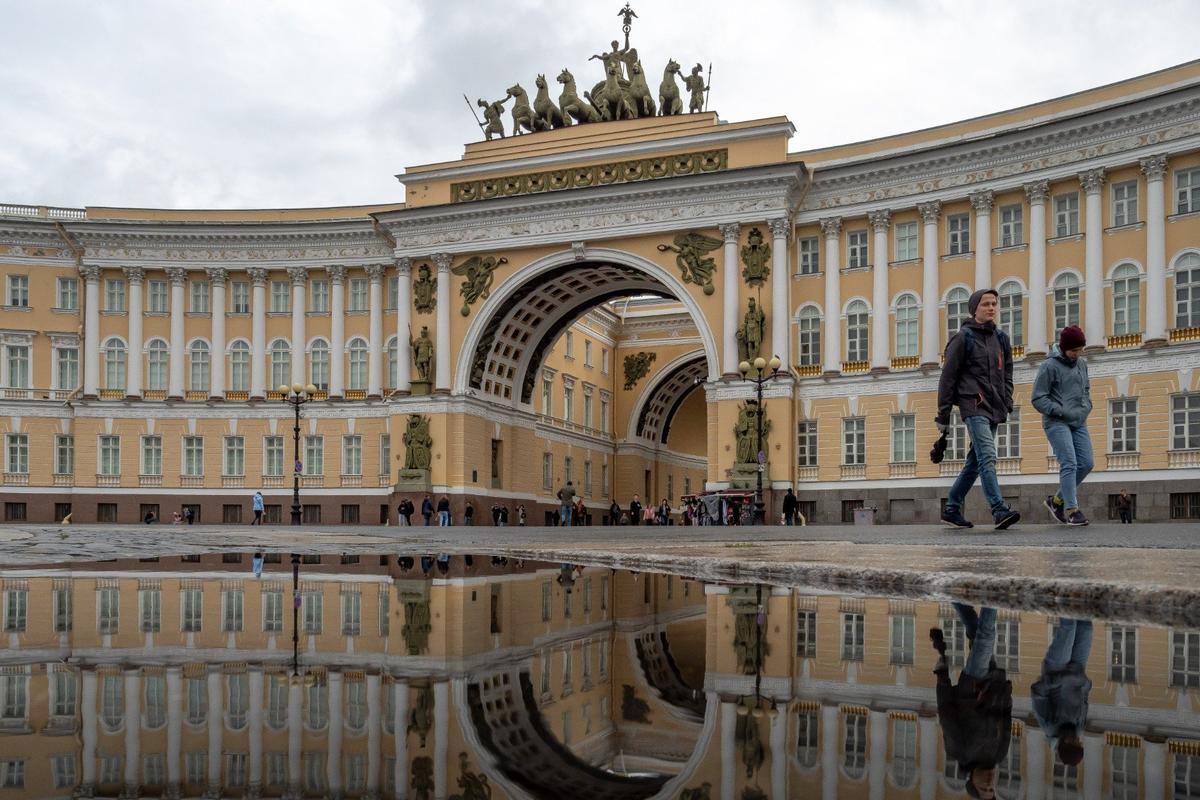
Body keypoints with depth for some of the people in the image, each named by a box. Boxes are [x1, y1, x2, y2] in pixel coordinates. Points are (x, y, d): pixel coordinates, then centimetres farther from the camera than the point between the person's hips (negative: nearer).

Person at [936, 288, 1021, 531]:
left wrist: (1007, 404, 9)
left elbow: (1007, 375, 23)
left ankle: (951, 510, 18)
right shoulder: (963, 337, -2)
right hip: (974, 405, -7)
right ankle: (1000, 511, -28)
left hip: (994, 409, 7)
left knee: (975, 462, 9)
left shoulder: (1001, 338, 16)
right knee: (988, 457, -20)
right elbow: (948, 377, -3)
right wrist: (943, 415, -5)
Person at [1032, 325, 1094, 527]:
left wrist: (1086, 406, 8)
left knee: (1087, 463, 2)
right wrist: (1061, 411, -16)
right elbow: (1038, 399, -9)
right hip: (1056, 422, -7)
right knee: (1069, 464, -15)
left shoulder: (1082, 364, 12)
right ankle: (1071, 510, -11)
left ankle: (1057, 500, 16)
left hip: (1079, 423, 7)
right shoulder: (1049, 366, -8)